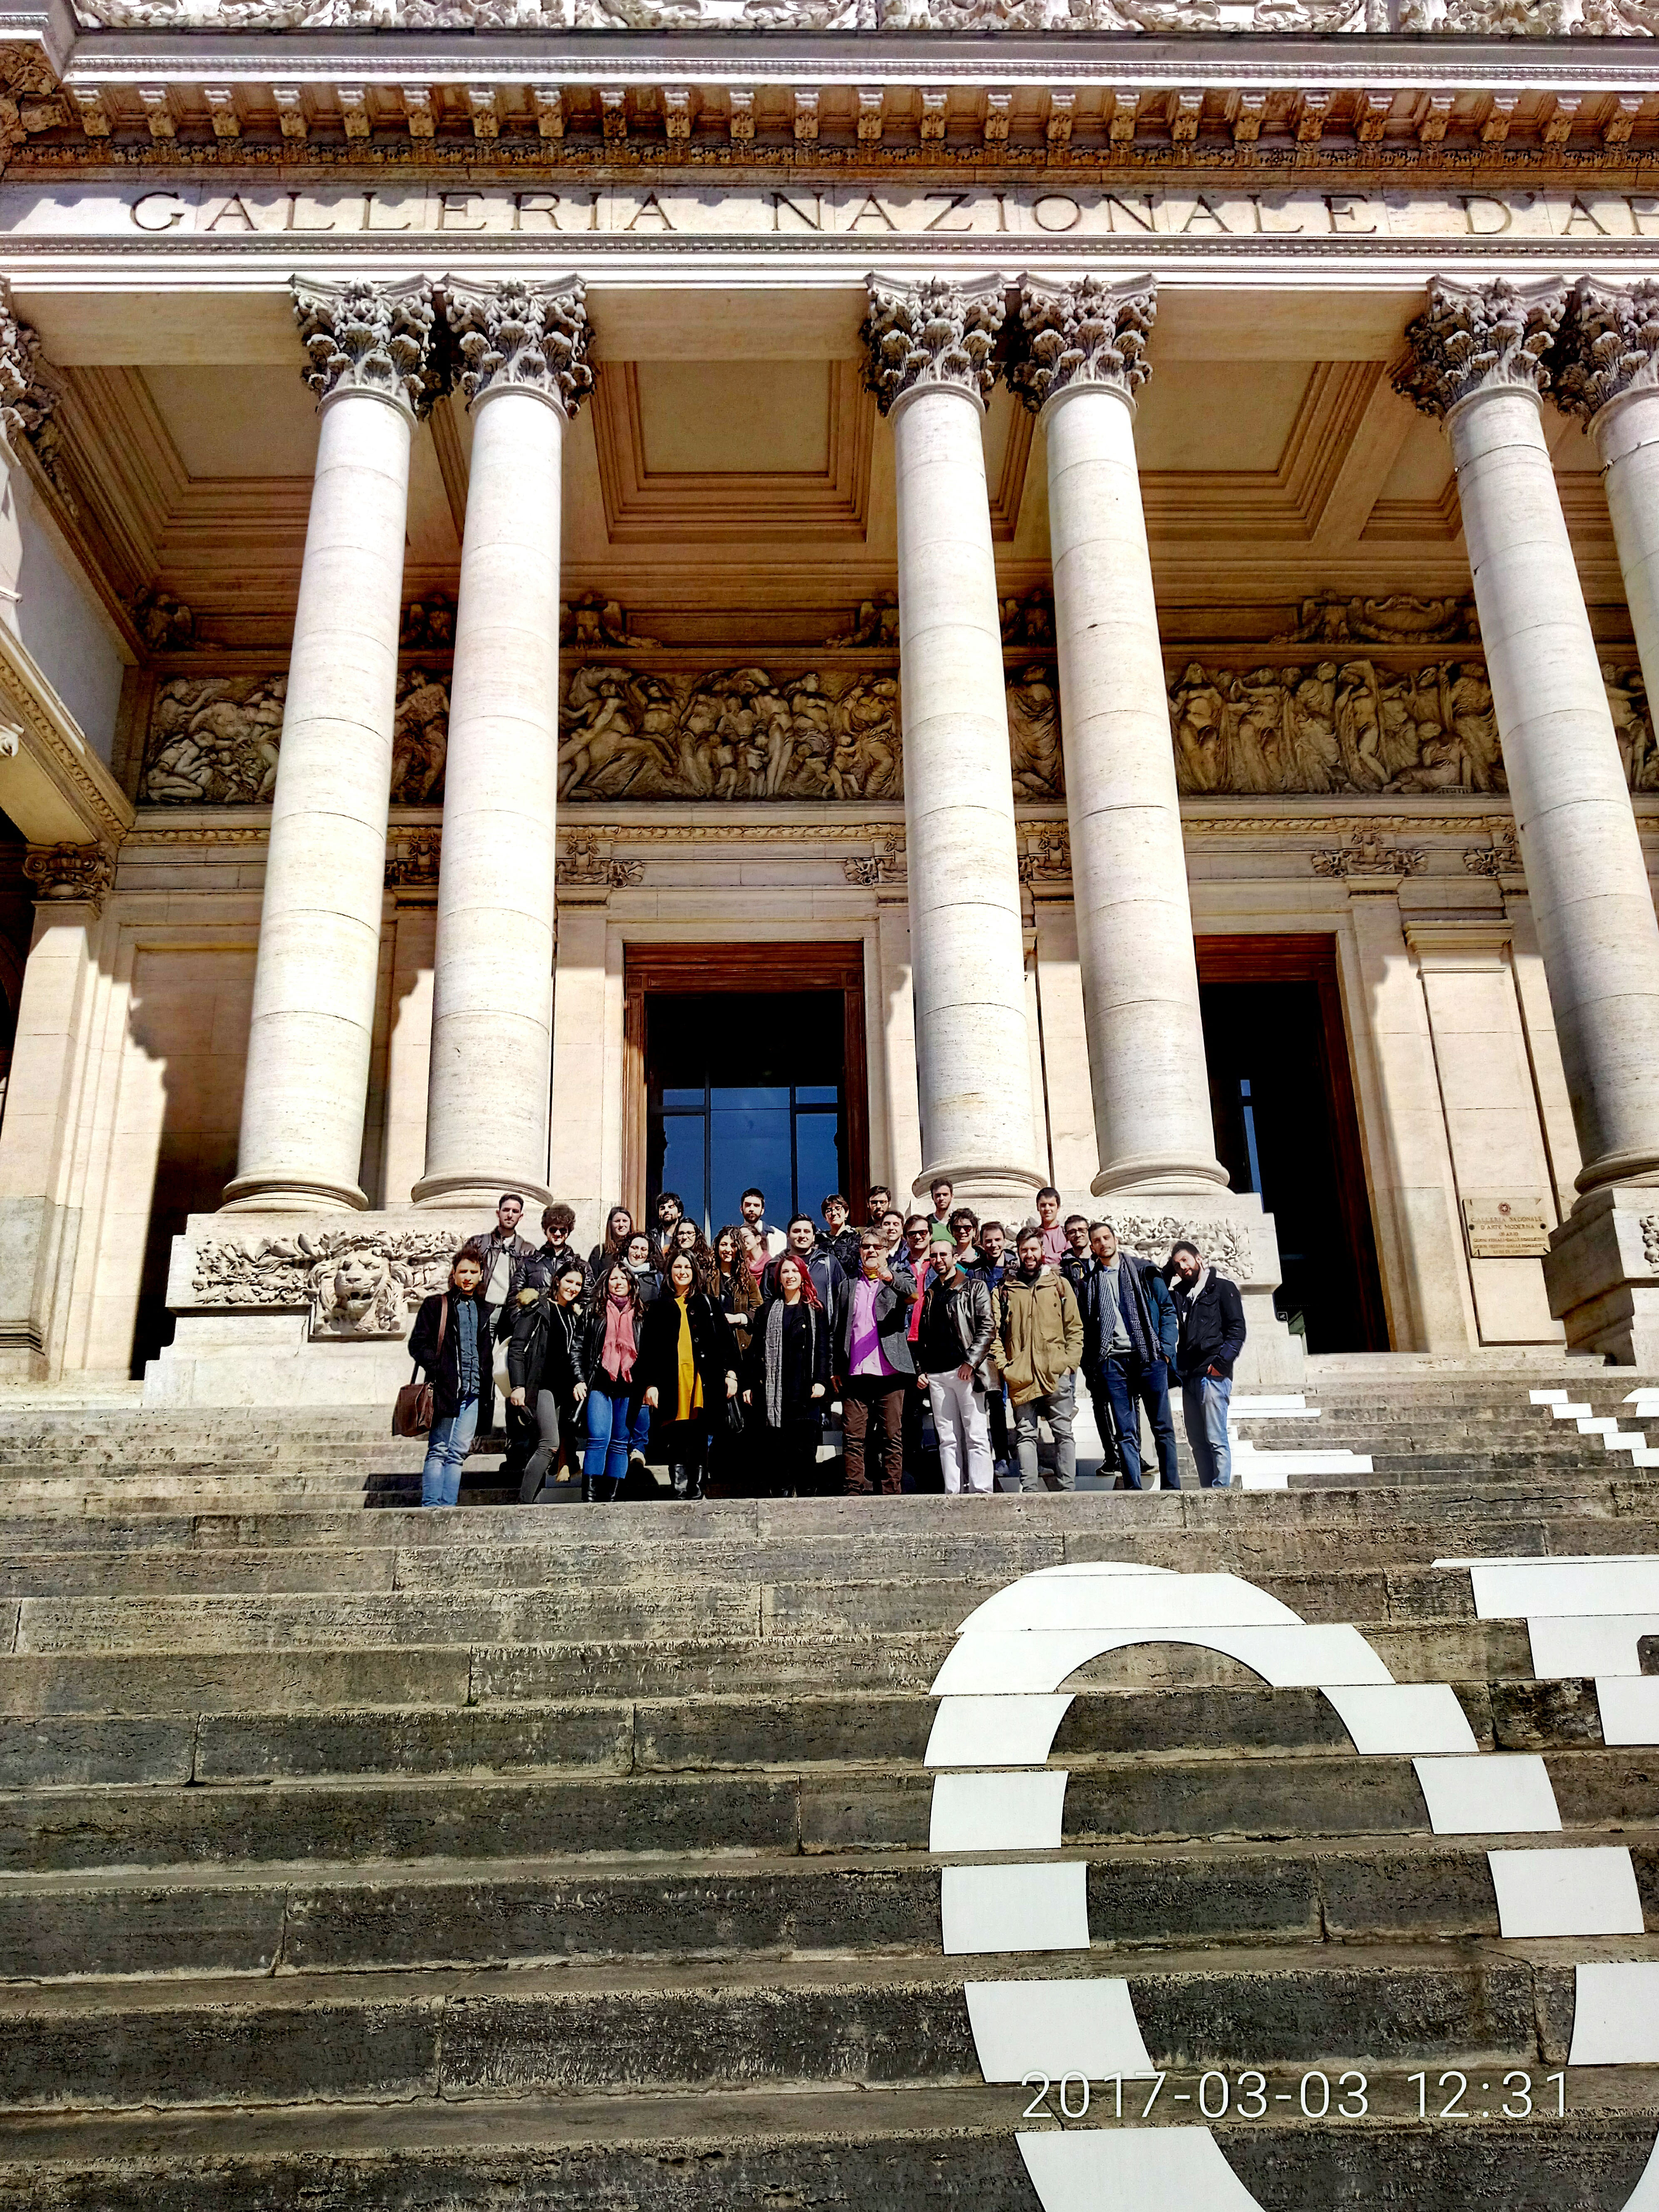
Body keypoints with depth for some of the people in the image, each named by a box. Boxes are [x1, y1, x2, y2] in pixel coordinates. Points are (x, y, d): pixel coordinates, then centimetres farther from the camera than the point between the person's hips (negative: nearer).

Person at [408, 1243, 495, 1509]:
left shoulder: (485, 1310, 18)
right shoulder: (436, 1305, 6)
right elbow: (418, 1344, 0)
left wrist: (487, 1388, 11)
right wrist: (438, 1370, -13)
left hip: (473, 1391, 4)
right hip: (445, 1388, -4)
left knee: (457, 1453, 3)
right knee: (438, 1452, -4)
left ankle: (448, 1507, 4)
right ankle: (431, 1507, -4)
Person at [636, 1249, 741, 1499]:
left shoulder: (707, 1303, 16)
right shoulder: (659, 1307, 15)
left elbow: (725, 1338, 10)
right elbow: (648, 1348, 9)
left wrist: (731, 1373, -1)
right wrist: (650, 1384, -2)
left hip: (704, 1380, 0)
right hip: (672, 1382, 0)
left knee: (700, 1438, -1)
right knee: (675, 1439, -6)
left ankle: (696, 1488, 4)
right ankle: (680, 1489, -4)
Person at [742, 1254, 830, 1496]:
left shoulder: (815, 1310, 9)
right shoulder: (768, 1310, 14)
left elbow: (823, 1348, 3)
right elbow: (755, 1349, 11)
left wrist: (821, 1381, -9)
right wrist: (749, 1385, 5)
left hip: (805, 1390, -2)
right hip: (774, 1390, 2)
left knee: (805, 1448, -4)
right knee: (776, 1446, 0)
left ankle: (806, 1495, 3)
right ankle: (780, 1494, 7)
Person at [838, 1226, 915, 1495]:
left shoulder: (898, 1279, 10)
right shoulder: (848, 1286, 19)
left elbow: (913, 1296, -14)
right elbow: (840, 1330, 19)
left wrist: (891, 1278, -33)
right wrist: (837, 1369, 12)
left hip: (889, 1371, -2)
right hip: (855, 1372, 3)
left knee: (893, 1436, -1)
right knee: (853, 1436, -1)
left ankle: (892, 1493, 3)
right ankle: (855, 1493, 3)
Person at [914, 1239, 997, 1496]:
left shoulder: (975, 1287, 5)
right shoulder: (929, 1294, 20)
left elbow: (988, 1328, -5)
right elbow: (922, 1336, 23)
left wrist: (971, 1362, -13)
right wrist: (920, 1369, 12)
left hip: (966, 1371, -5)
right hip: (936, 1375, 5)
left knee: (976, 1434, -5)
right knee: (947, 1438, 4)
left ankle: (981, 1491, -5)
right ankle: (953, 1492, 5)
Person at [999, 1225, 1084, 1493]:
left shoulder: (1059, 1283, 8)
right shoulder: (1007, 1287, 9)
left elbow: (1075, 1328, 8)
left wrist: (1070, 1363, -2)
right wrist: (1003, 1364, -2)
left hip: (1057, 1372, 0)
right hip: (1020, 1375, 0)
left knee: (1063, 1432, 3)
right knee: (1025, 1433, 2)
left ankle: (1068, 1489, 7)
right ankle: (1029, 1490, 5)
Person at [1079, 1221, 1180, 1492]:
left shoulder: (1144, 1271, 8)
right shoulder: (1091, 1281, 13)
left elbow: (1168, 1310, 6)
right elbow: (1086, 1326, 12)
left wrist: (1165, 1349, -4)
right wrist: (1089, 1365, 3)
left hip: (1149, 1357, -1)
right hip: (1112, 1360, 1)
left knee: (1163, 1427, 0)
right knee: (1126, 1433, 0)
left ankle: (1172, 1488, 6)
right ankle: (1134, 1490, 2)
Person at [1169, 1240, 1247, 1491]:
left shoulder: (1223, 1288, 3)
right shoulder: (1178, 1293, 21)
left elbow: (1237, 1329, -4)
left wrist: (1222, 1361, -14)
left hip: (1212, 1375, -7)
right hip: (1189, 1376, 7)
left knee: (1216, 1439, -10)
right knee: (1197, 1441, 7)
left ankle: (1222, 1491, -10)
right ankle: (1207, 1491, 12)